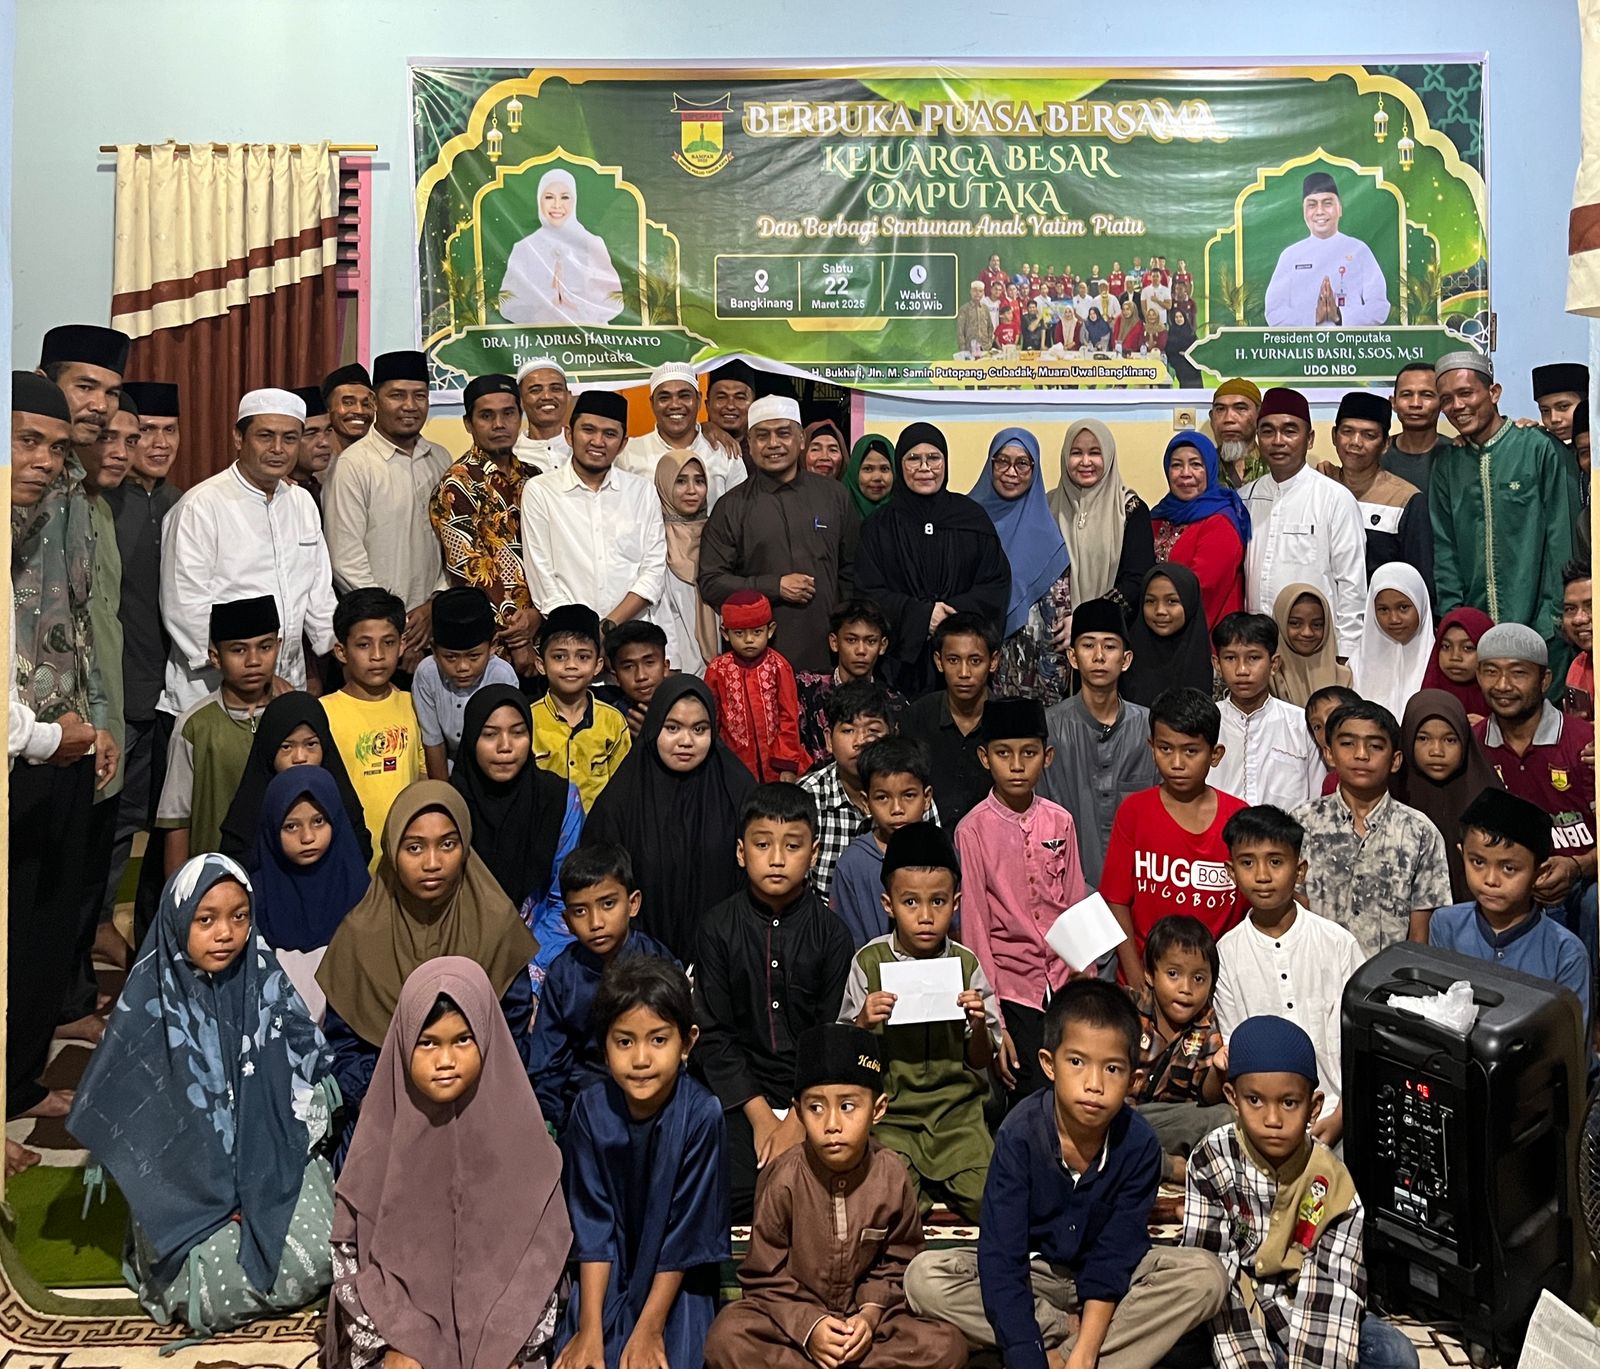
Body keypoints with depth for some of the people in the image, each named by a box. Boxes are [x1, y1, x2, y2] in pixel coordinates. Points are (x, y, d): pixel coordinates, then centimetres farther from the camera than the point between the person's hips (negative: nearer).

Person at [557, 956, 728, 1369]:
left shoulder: (701, 1114, -22)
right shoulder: (593, 1109, -14)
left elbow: (685, 1231, -15)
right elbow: (592, 1224, -8)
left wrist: (649, 1330, -13)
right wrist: (590, 1329, -11)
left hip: (677, 1281, -2)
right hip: (609, 1278, 2)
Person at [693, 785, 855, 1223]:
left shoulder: (830, 933, 0)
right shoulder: (718, 927, 0)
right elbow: (714, 1033, -2)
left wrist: (797, 1120, -13)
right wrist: (760, 1116, -10)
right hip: (741, 1094, 0)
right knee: (740, 1200, -19)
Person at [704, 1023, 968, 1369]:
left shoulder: (891, 1177, -8)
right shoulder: (784, 1178, -14)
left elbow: (897, 1265, 3)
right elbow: (764, 1278, -7)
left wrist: (871, 1312, -14)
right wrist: (807, 1325, -20)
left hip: (865, 1317, 2)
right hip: (794, 1317, -2)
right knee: (726, 1339, -31)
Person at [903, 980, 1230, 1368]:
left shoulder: (1139, 1144, -19)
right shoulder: (1019, 1134, -23)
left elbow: (1115, 1255, -18)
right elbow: (1000, 1258, -25)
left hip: (1109, 1279, 1)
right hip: (1031, 1274, -1)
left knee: (1205, 1276, -23)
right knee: (924, 1277, -25)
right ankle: (1068, 1331, -14)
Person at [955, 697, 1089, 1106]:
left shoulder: (1060, 822, 3)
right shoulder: (973, 830, -8)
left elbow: (1077, 910, 10)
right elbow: (974, 926, -7)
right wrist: (992, 1024, -8)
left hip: (1063, 983, 4)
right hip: (1012, 988, -3)